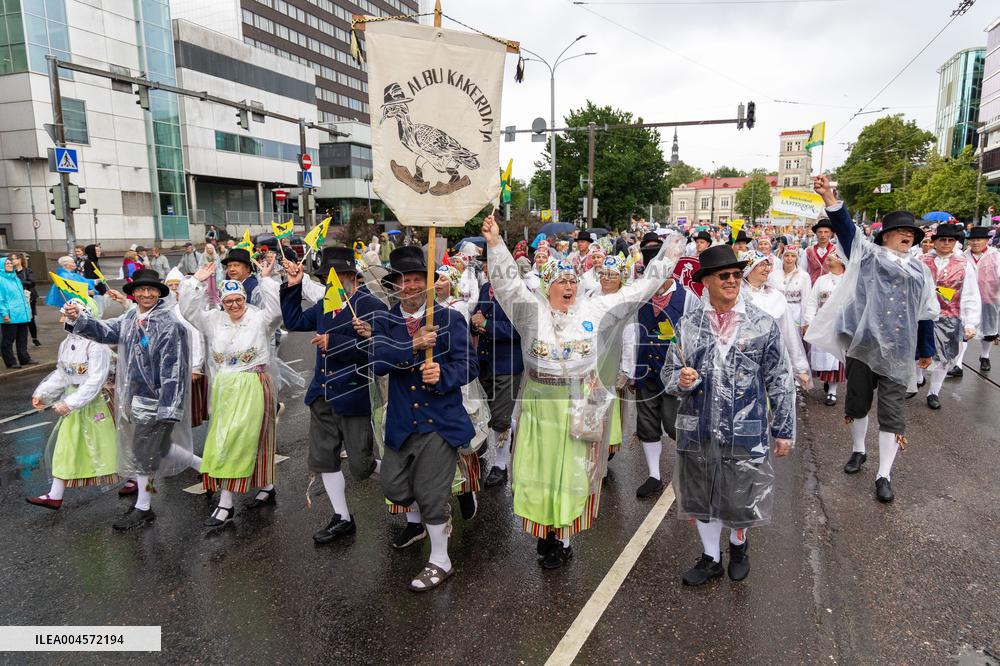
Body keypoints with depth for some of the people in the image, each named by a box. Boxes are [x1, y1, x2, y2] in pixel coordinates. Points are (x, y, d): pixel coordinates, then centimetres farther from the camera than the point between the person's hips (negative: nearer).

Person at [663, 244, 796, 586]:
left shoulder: (763, 324, -4)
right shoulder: (688, 324, 0)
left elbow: (779, 380, 1)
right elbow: (669, 372, 5)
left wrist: (784, 428, 3)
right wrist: (680, 379, -19)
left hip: (746, 431, -1)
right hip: (698, 430, 2)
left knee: (742, 498, 11)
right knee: (701, 496, 15)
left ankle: (739, 545, 44)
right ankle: (711, 557, 38)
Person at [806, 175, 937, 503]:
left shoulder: (920, 270, 12)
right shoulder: (868, 255, 4)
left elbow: (927, 313, 18)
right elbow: (846, 228, -13)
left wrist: (926, 350, 21)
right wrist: (829, 196, -30)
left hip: (899, 351, 2)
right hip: (863, 343, -2)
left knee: (892, 412, 1)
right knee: (858, 402, 11)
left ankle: (883, 476, 11)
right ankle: (858, 451, 36)